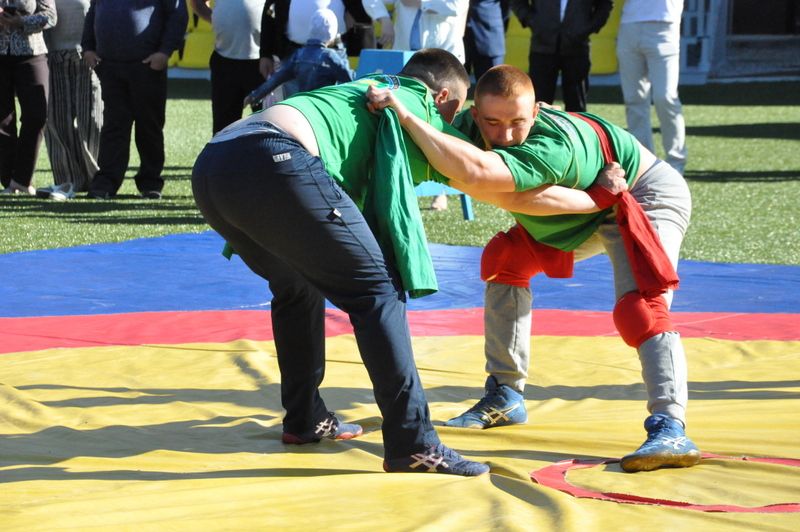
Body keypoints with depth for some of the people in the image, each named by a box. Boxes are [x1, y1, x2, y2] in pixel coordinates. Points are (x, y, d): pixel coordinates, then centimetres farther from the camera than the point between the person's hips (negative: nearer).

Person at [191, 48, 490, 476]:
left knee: (298, 284, 30)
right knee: (377, 290, -3)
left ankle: (305, 420, 32)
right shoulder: (416, 100, 18)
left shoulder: (364, 90, 39)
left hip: (209, 167, 9)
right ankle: (413, 445, -7)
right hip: (274, 159, -9)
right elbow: (394, 193, 13)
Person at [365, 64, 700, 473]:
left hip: (646, 197, -8)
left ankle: (670, 429, -35)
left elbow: (476, 173, -58)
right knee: (504, 259, 5)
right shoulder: (468, 127, -21)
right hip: (586, 206, 8)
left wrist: (406, 117, -56)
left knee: (640, 308, -28)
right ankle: (505, 397, 12)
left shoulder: (553, 146, -42)